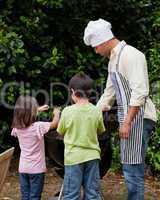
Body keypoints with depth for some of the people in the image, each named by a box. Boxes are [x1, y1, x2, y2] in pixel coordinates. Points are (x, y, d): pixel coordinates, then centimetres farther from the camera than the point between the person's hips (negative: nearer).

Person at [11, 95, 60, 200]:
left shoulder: (17, 127, -1)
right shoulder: (38, 126, -18)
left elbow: (24, 115, 20)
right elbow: (55, 123, -8)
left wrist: (38, 110, 26)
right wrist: (56, 113, 12)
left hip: (23, 168, 5)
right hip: (36, 168, -5)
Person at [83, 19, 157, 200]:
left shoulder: (131, 55, -13)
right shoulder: (113, 59, 17)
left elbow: (139, 92, -21)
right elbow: (108, 94, 23)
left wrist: (127, 122, -22)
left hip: (138, 117, -10)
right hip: (128, 118, 10)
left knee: (133, 170, -7)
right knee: (129, 169, 13)